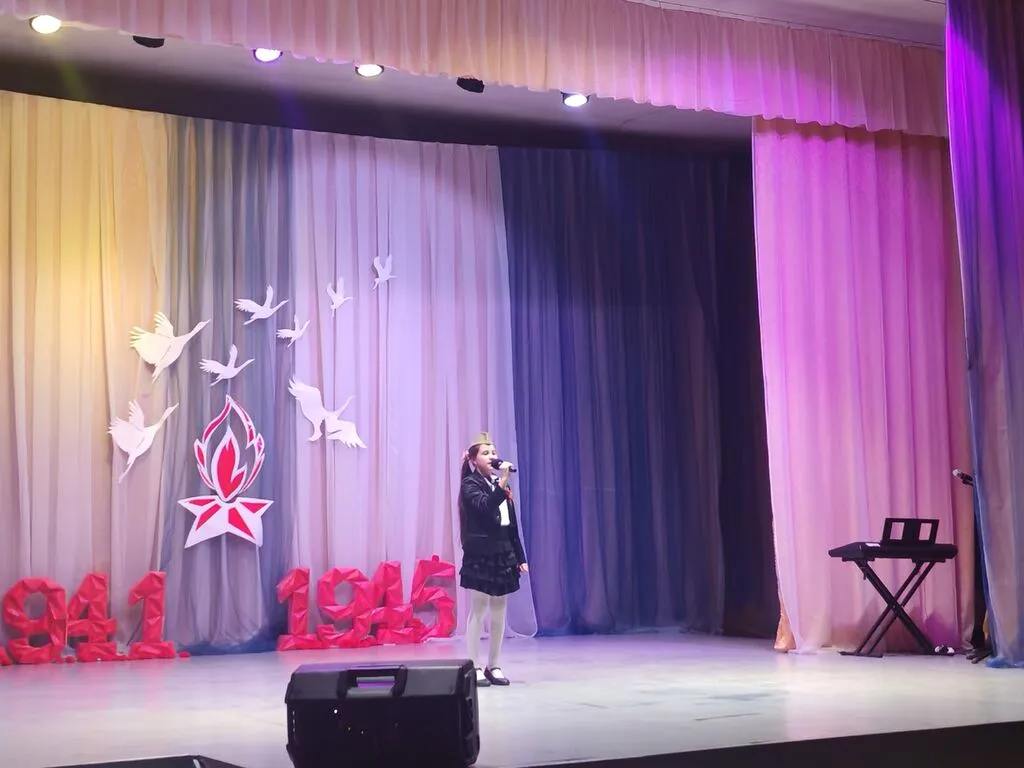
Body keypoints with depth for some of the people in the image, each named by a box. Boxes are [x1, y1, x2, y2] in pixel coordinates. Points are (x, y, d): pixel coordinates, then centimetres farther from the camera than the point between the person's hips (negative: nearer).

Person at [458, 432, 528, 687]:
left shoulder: (500, 485, 14)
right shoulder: (470, 484, -4)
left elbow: (512, 525, 15)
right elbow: (486, 507, -25)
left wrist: (520, 557, 12)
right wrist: (503, 481, -32)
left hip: (503, 554, 6)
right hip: (480, 556, -6)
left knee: (499, 614, 8)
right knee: (477, 612, -4)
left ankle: (494, 666, 15)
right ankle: (475, 667, 1)